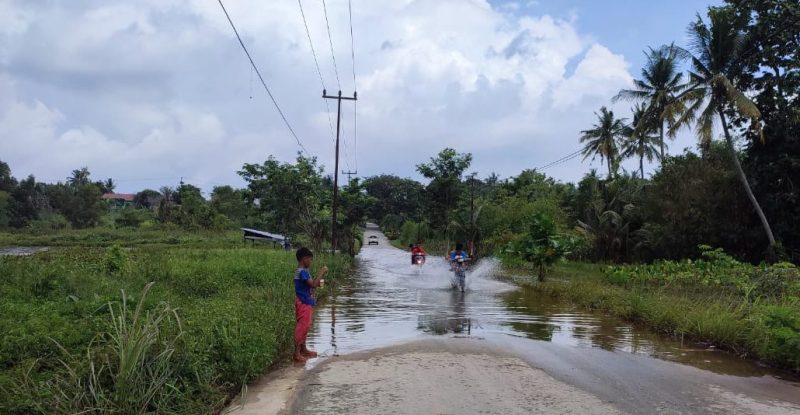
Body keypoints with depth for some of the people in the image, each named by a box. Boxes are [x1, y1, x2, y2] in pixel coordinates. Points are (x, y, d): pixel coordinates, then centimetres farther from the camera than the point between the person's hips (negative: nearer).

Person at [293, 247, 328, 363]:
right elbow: (313, 284, -25)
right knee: (302, 327, -7)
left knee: (304, 326, 18)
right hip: (304, 303, -10)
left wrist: (319, 281, 3)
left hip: (306, 303, 10)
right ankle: (297, 353, -4)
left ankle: (303, 349, 29)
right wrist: (321, 273, -18)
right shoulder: (302, 272, -19)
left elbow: (310, 284, 18)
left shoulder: (303, 271, 11)